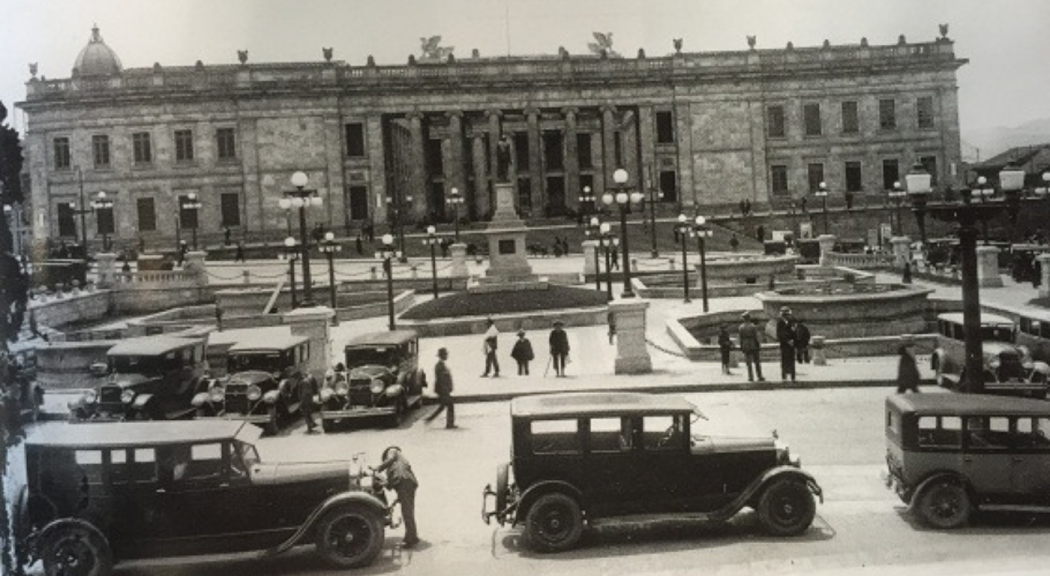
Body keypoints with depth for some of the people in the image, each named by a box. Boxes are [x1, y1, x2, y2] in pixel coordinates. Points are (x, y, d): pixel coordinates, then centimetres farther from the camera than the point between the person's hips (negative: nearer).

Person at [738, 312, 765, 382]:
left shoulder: (740, 327, -1)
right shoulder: (753, 326, -11)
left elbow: (740, 338, 2)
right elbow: (756, 337, -10)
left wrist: (741, 347, 9)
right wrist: (759, 346, -3)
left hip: (745, 346, 2)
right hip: (754, 346, -2)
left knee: (748, 363, 7)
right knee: (757, 362, 6)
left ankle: (750, 377, 5)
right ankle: (760, 377, 8)